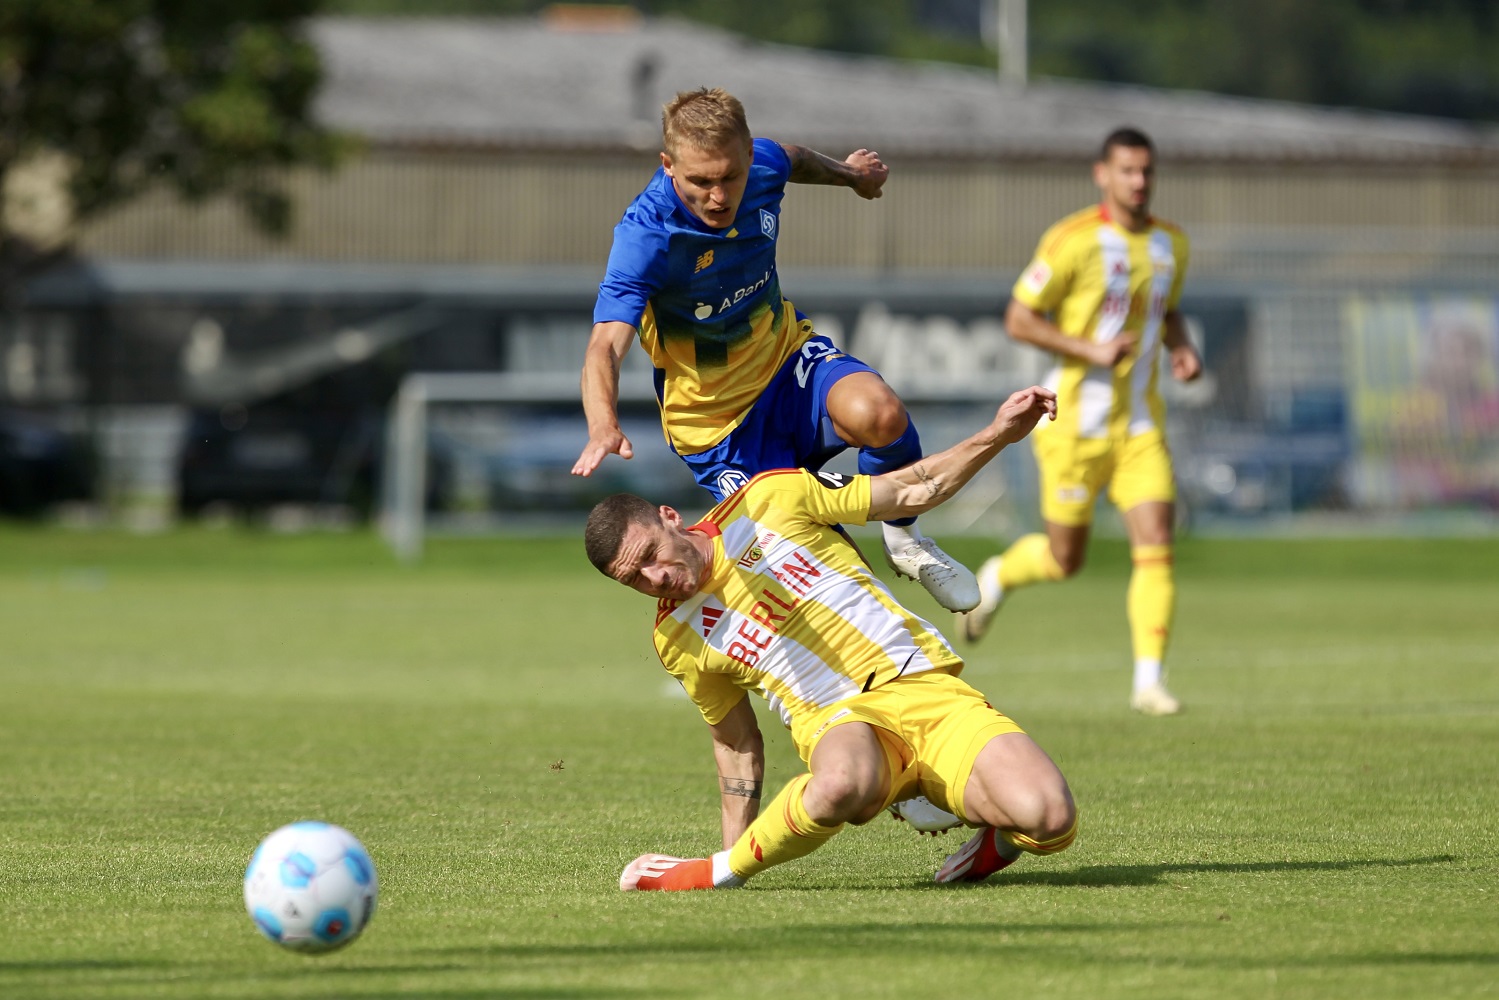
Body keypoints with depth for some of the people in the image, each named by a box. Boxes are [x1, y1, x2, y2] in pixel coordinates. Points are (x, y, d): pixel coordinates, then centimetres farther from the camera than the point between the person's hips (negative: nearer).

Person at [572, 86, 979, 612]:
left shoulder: (763, 166, -14)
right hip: (718, 422, -3)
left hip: (787, 357, 4)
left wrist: (847, 173, 35)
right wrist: (603, 427, -61)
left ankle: (905, 538, -1)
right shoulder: (646, 234, -30)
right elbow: (605, 345, -41)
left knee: (879, 415, -30)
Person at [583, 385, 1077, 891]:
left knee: (1050, 819, -26)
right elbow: (737, 742, 18)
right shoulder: (676, 640, 9)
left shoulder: (771, 498, 2)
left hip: (922, 683, 0)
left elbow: (911, 493, 9)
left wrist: (998, 434, 1)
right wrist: (732, 859, 13)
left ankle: (1001, 836, 9)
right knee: (841, 784, -42)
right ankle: (723, 871, -17)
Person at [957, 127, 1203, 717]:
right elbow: (1018, 320, -10)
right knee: (1063, 559, 6)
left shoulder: (1170, 244, 7)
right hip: (1077, 420, -4)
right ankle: (997, 577, 40)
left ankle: (1149, 681, -9)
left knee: (1155, 545, -11)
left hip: (1140, 424, 4)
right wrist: (1090, 350, -21)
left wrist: (1182, 350, 3)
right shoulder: (1073, 241, -13)